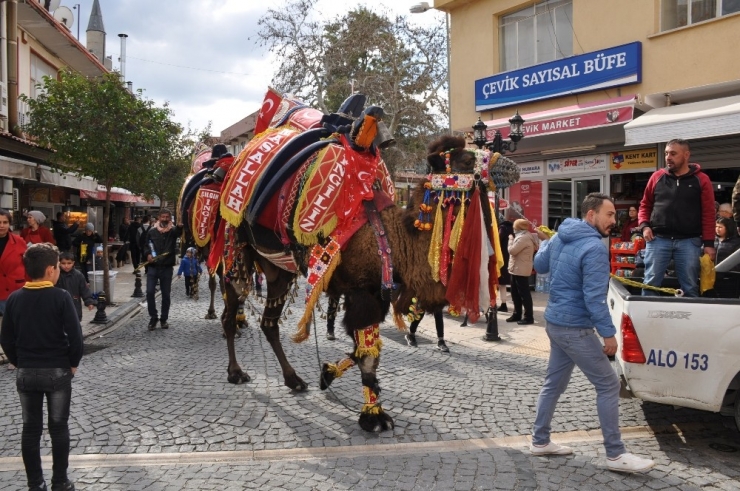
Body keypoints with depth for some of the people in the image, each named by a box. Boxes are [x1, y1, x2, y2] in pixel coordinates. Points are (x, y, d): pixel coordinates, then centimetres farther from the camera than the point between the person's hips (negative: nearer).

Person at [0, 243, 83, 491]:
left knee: (30, 428, 12)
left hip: (26, 372, 3)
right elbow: (75, 335, -16)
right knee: (59, 427, 8)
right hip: (58, 371, -3)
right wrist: (73, 363, -1)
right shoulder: (61, 297, -14)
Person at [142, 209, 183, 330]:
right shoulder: (152, 231, 5)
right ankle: (153, 318, 10)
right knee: (149, 292, -5)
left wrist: (180, 224, -47)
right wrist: (148, 254, -8)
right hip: (153, 267, 1)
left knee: (166, 294, 5)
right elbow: (146, 246, 13)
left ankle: (164, 319, 18)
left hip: (167, 268, -1)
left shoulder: (172, 231, -1)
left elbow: (179, 231, -24)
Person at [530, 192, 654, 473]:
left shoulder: (560, 237, 6)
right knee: (608, 386, 0)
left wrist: (544, 244, 37)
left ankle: (540, 441, 26)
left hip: (555, 322, 9)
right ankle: (615, 454, 6)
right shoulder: (594, 247, -20)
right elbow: (594, 297, -24)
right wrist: (608, 333, -18)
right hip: (575, 328, -9)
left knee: (554, 383, 17)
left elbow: (539, 265, 21)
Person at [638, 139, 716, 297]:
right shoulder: (657, 177, 7)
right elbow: (645, 205, 16)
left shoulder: (701, 180, 3)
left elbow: (708, 214, 1)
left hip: (689, 241, -1)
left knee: (690, 287, 6)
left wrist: (708, 243, -4)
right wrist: (644, 225, -2)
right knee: (650, 283, 2)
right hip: (658, 239, 1)